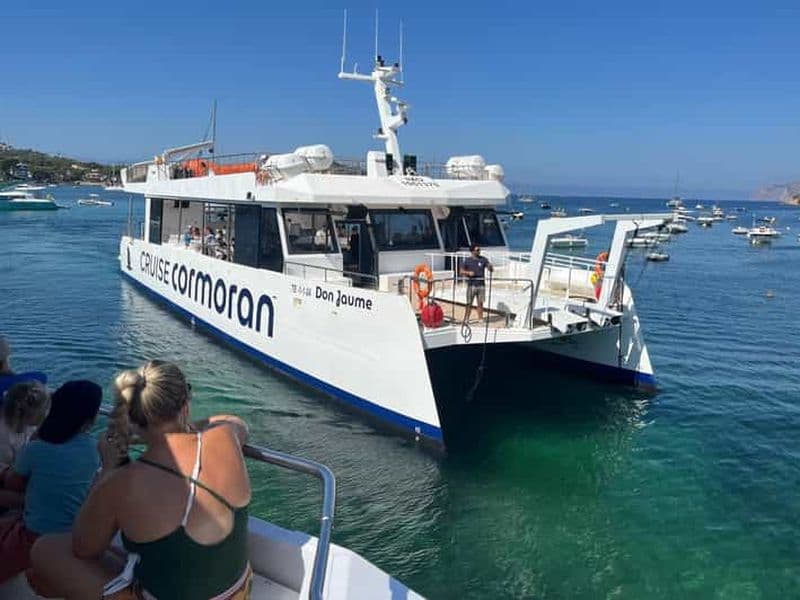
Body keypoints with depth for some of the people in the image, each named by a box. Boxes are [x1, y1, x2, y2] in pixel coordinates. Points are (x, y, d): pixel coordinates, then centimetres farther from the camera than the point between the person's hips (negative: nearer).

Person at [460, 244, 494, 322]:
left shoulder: (483, 259, 5)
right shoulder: (467, 260, 1)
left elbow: (491, 270, 2)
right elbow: (461, 271, 3)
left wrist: (490, 266, -21)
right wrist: (468, 272, -16)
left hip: (481, 284, 2)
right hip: (471, 284, -2)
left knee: (480, 303, 5)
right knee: (469, 303, 0)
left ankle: (480, 319, 13)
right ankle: (466, 319, 6)